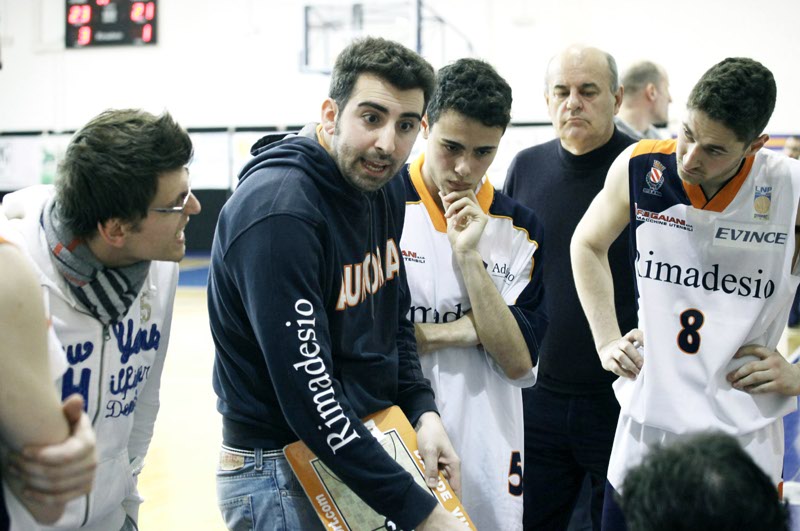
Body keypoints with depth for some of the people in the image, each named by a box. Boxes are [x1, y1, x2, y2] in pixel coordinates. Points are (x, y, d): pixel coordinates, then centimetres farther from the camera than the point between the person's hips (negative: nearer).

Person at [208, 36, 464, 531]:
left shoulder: (384, 188, 1)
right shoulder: (278, 211, -25)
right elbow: (309, 395, -28)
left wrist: (424, 411, -3)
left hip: (366, 444, 8)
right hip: (279, 471, -8)